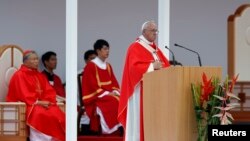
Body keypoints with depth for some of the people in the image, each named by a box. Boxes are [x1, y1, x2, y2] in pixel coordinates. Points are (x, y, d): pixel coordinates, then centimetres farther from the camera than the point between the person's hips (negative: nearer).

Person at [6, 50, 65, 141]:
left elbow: (49, 91, 12)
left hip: (42, 104, 6)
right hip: (25, 105, -6)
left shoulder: (39, 76, 19)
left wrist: (47, 102, -9)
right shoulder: (19, 75, -3)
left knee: (58, 114, -24)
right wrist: (37, 102, -20)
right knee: (38, 114, -39)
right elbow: (23, 95, -13)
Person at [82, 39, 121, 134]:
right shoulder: (90, 66, -6)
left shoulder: (108, 66, 17)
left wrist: (115, 92, -8)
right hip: (95, 98, -7)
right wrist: (106, 93, -18)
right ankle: (112, 130, -32)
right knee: (114, 102, -34)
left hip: (110, 94, 7)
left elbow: (114, 83, 13)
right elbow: (93, 85, -13)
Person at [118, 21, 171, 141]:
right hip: (141, 91, -8)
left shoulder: (155, 48, 20)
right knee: (141, 119, -10)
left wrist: (161, 67, -7)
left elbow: (166, 64, 15)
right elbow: (134, 67, -18)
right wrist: (152, 66, -25)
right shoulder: (135, 47, -5)